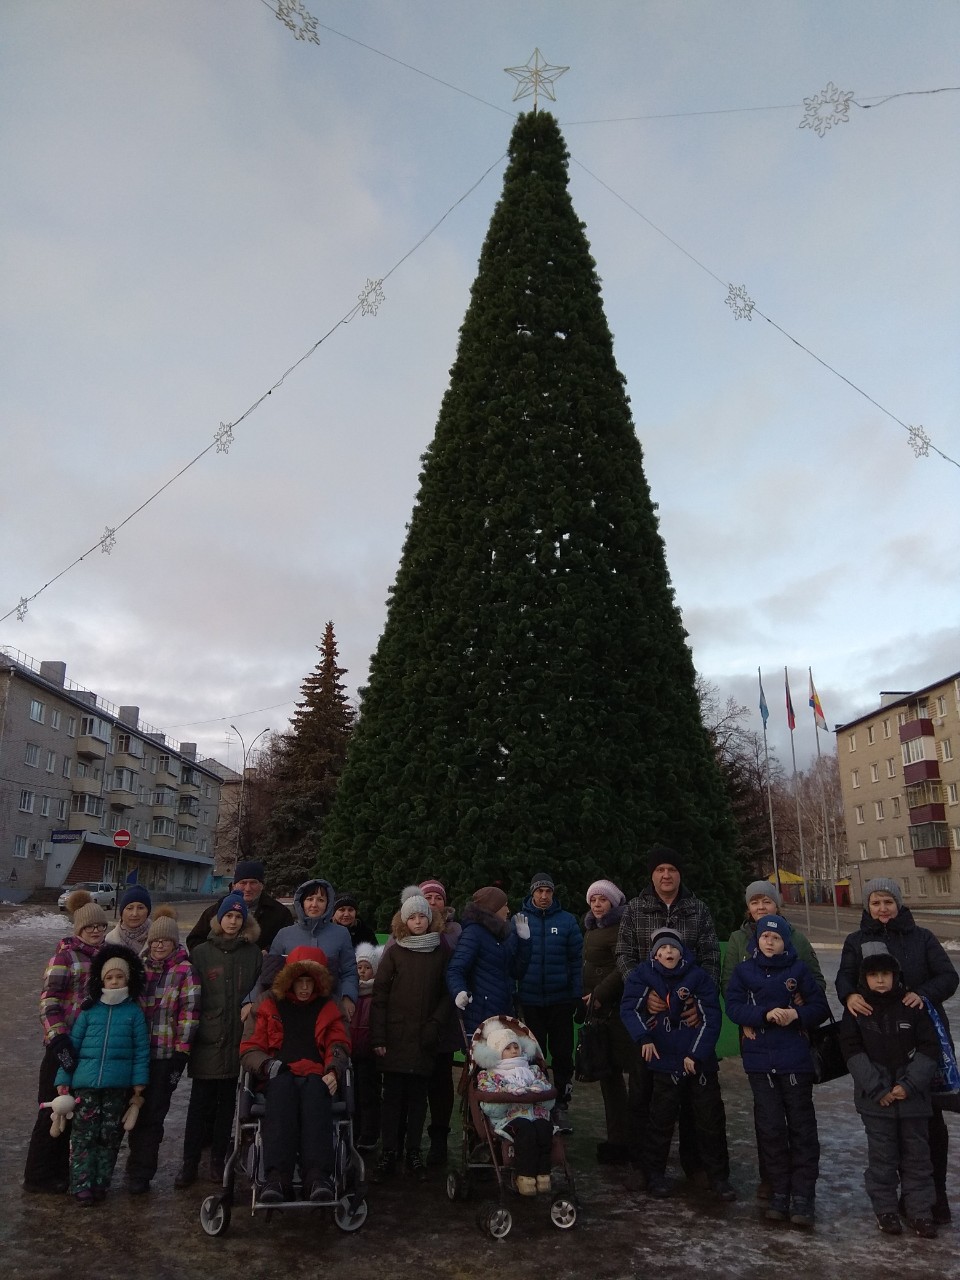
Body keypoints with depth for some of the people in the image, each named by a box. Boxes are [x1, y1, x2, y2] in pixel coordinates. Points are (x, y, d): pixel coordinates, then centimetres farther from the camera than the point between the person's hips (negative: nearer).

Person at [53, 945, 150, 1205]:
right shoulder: (89, 1010, 4)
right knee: (83, 1136, -1)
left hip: (118, 1086, 0)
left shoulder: (134, 1011, 1)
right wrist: (63, 1081, 1)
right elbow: (72, 1045, 6)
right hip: (86, 1083, 1)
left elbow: (142, 1050, 1)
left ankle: (100, 1184, 19)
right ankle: (82, 1186, 7)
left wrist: (139, 1086, -3)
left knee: (110, 1137, 7)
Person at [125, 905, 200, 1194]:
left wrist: (181, 1052, -12)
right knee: (139, 1110, 12)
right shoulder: (140, 968, 9)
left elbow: (189, 1012, -9)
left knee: (153, 1113, 1)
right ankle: (139, 1168, 30)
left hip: (165, 1054, -5)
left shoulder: (185, 971, -7)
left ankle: (140, 1173, 15)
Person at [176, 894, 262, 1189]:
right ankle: (189, 1163, 14)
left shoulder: (253, 953, 4)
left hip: (237, 1040, 1)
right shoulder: (201, 953, 1)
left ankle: (218, 1160, 23)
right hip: (207, 1040, -1)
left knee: (227, 1102, 11)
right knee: (200, 1104, 3)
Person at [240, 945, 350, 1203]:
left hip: (316, 1076, 0)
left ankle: (318, 1177, -55)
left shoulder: (327, 1008, 25)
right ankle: (275, 1178, -52)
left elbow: (339, 1045, 17)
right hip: (280, 1076, 0)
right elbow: (249, 1048, 16)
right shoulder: (272, 1006, 23)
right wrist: (266, 1064, -8)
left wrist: (333, 1070, -6)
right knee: (282, 1090, -39)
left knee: (315, 1094, -39)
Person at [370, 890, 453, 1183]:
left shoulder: (441, 953, 5)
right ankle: (388, 1155, 10)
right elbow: (379, 994, -2)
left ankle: (413, 1153, 18)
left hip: (424, 1038, 1)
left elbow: (447, 993, 4)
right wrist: (378, 1036, -7)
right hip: (396, 1036, -1)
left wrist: (435, 1025, -9)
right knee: (393, 1095, 2)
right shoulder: (394, 952, 1)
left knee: (418, 1096, 7)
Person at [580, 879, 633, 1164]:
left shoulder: (620, 927, -10)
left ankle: (619, 1140, 4)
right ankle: (616, 1138, 20)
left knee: (613, 1072, -5)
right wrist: (586, 998, 16)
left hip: (618, 1009, -8)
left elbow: (624, 967, -19)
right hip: (598, 1009, 8)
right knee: (608, 1073, 11)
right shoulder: (592, 929, 17)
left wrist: (600, 994, -16)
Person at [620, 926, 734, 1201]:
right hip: (665, 1062, -1)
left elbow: (711, 1017, -5)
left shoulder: (698, 977, -4)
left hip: (701, 1062, 1)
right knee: (661, 1119, 6)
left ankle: (719, 1176, 21)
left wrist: (697, 1054, -10)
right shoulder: (643, 976, -4)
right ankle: (654, 1173, 22)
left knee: (711, 1121, 7)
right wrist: (643, 1037, -23)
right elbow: (629, 1008, -8)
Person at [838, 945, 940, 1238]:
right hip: (875, 1097, -1)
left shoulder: (911, 1005, -5)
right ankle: (885, 1209, 22)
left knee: (916, 1153, 11)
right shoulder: (856, 1007, -6)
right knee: (882, 1155, 7)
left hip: (912, 1095, 1)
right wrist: (877, 1089, -13)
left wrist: (909, 1085, -11)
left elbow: (929, 1048, -4)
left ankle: (920, 1210, 25)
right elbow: (852, 1051, -7)